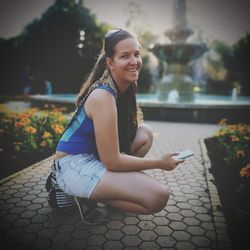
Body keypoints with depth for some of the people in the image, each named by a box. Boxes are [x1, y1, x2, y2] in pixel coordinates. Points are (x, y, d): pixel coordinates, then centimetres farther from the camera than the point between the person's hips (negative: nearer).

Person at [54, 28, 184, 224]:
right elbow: (112, 162, -22)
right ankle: (84, 196, -5)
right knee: (158, 197, -18)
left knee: (145, 132, 6)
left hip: (94, 156, 9)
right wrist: (159, 163, -12)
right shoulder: (104, 96, -24)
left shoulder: (125, 87, 4)